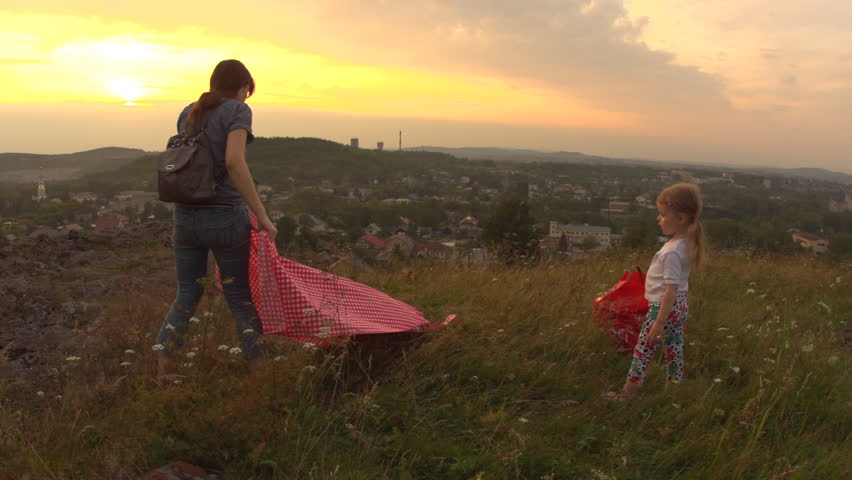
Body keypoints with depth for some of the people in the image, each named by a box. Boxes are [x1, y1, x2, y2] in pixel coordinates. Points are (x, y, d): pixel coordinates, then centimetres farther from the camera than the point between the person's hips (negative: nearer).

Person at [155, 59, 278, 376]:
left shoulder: (188, 113, 13)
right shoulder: (237, 110, -6)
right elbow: (234, 162, -20)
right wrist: (262, 215, -19)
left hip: (185, 216, 5)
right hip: (225, 218, -5)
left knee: (187, 295, 15)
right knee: (241, 299, 6)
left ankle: (162, 363, 5)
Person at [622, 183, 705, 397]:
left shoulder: (672, 251, -27)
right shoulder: (687, 243, 1)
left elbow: (671, 290, -26)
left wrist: (659, 323, -21)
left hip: (664, 308, -9)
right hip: (680, 306, 9)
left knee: (644, 349, 2)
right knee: (674, 349, 18)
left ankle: (631, 388, 12)